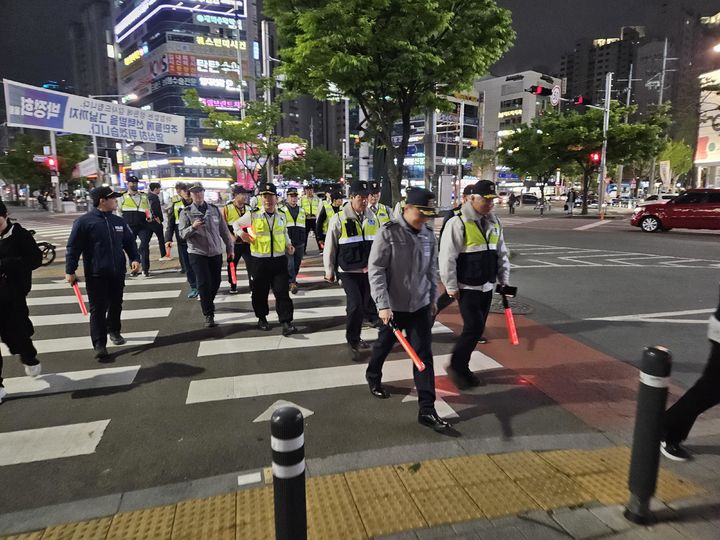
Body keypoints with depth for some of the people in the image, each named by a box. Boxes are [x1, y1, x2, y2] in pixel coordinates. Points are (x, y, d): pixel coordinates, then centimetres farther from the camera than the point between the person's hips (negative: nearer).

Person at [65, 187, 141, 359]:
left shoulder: (119, 221, 8)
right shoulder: (84, 222, -8)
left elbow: (130, 241, 14)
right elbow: (73, 248, -8)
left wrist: (135, 259, -1)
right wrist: (70, 271, -11)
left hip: (117, 274, 5)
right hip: (95, 275, -5)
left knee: (116, 305, 17)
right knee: (98, 309, -2)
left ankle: (114, 331, 38)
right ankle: (100, 344, 1)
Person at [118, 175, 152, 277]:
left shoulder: (144, 197, 13)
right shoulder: (123, 197, 8)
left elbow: (149, 210, 19)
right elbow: (119, 212, 12)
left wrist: (149, 217, -1)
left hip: (143, 226, 0)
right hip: (129, 227, 0)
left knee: (145, 246, -8)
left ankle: (145, 269, -5)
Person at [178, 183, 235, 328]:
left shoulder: (214, 209, 6)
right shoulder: (186, 212, -2)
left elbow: (224, 230, 10)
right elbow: (182, 234, -8)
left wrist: (230, 247, 9)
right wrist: (193, 227, -27)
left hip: (216, 253, 3)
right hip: (197, 254, -3)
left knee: (215, 283, 11)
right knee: (204, 284, -7)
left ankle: (208, 304, 38)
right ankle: (208, 315, 3)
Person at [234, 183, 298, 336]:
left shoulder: (282, 216, 7)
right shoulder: (252, 215, -3)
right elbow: (236, 224, 13)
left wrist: (289, 245, 7)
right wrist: (241, 233, -7)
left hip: (279, 259, 2)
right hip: (259, 260, -1)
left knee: (282, 291, -3)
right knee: (260, 291, 11)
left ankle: (286, 322, -1)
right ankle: (262, 318, 32)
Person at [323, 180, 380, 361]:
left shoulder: (372, 217, 5)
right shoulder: (339, 219, -10)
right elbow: (330, 246, -4)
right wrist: (329, 270, -1)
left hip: (368, 270, 5)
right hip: (348, 271, -5)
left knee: (363, 306, 12)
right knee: (355, 304, -12)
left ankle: (355, 338, 31)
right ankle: (352, 341, 8)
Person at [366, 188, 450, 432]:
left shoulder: (428, 234, 2)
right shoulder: (388, 232, -14)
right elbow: (376, 270, -17)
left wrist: (433, 298, 15)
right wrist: (383, 305, -22)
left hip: (421, 305, 4)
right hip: (393, 306, -3)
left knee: (424, 354, 0)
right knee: (384, 345, 18)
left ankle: (427, 409, 6)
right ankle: (373, 377, 48)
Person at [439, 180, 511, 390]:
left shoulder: (494, 223, 10)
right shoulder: (458, 223, -14)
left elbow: (501, 253, 18)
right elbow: (447, 257, -15)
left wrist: (504, 280, 13)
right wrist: (451, 287, -13)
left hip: (487, 286, 7)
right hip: (467, 287, -7)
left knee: (476, 329, 11)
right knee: (474, 327, -10)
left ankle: (463, 368, 26)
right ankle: (455, 366, 10)